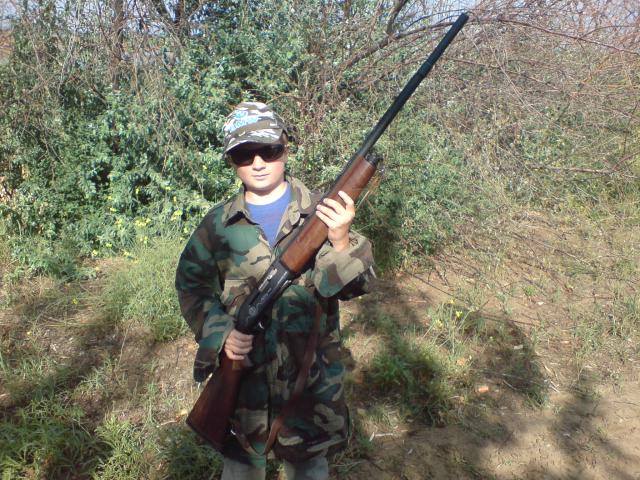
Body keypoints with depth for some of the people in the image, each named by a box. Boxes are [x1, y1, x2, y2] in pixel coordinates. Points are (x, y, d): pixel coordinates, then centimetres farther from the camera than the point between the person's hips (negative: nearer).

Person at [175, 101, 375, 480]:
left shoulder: (322, 212, -7)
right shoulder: (219, 224, -2)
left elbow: (355, 285, -11)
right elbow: (191, 284, 4)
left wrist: (341, 241, -31)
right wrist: (219, 333, -12)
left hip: (312, 375, -1)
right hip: (243, 368, 1)